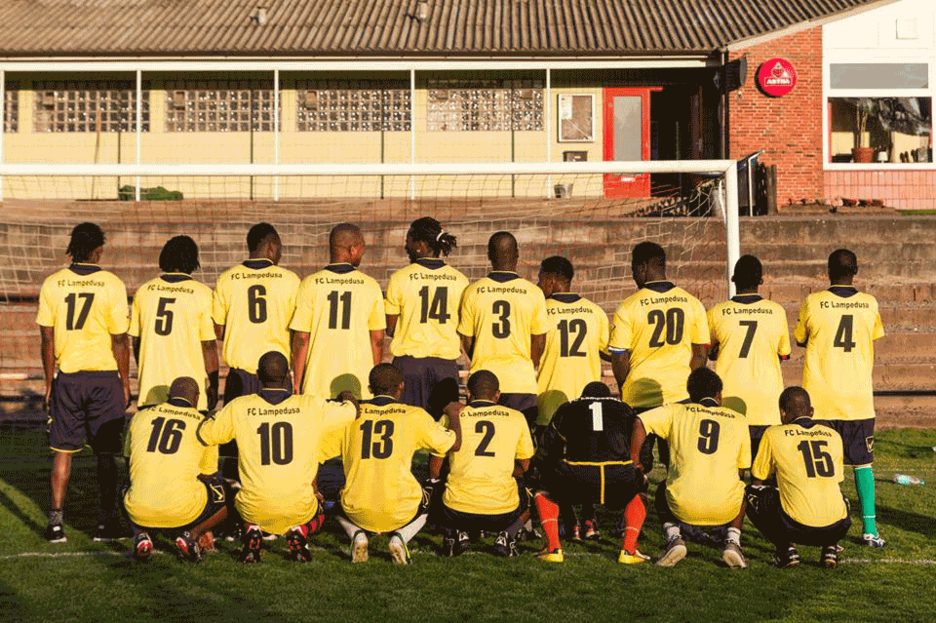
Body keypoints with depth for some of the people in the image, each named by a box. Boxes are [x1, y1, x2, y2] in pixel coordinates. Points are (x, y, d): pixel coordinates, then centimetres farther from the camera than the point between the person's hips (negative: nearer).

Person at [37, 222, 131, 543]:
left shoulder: (52, 284, -1)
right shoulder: (112, 285, -8)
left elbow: (47, 339, 1)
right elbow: (120, 340, -6)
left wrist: (49, 381, 11)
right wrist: (125, 381, 4)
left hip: (67, 377, 2)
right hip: (104, 376, -2)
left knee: (63, 450, 9)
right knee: (105, 453, 7)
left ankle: (56, 520, 8)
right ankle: (106, 521, 11)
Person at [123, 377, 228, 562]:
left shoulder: (140, 416, 15)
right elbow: (207, 476, 21)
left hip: (140, 512, 2)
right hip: (183, 512, -2)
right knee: (226, 495, 23)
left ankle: (141, 535, 7)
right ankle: (191, 534, -1)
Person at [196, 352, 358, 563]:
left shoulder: (238, 408, -3)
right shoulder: (311, 406, -3)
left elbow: (204, 434, 8)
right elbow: (352, 411, 11)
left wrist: (214, 414, 29)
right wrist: (348, 399, 35)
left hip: (255, 508, 1)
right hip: (299, 509, -1)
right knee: (316, 515, 35)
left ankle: (252, 531, 4)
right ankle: (298, 532, 0)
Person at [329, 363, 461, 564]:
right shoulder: (415, 416, 0)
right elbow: (455, 443, 10)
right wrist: (453, 414, 30)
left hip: (358, 513, 1)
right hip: (400, 513, -1)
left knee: (340, 508, 36)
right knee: (424, 505, 34)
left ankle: (357, 535, 3)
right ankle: (400, 537, 3)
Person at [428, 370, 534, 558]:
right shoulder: (516, 418, 7)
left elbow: (435, 468, 12)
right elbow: (524, 467, 18)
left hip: (458, 512, -1)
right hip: (504, 511, 1)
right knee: (528, 494, 33)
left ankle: (455, 534, 5)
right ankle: (507, 536, 6)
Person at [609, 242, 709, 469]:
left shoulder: (627, 308, -7)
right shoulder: (692, 303, 3)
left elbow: (619, 359, -5)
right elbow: (701, 354, 6)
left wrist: (624, 391, 11)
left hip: (641, 396, -3)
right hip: (681, 394, 3)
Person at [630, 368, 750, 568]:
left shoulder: (676, 411, 13)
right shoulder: (738, 420, 17)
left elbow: (639, 421, 2)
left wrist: (634, 462, 14)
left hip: (683, 507, -1)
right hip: (725, 509, 1)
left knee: (662, 491, 34)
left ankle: (673, 538, 9)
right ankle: (732, 542, 14)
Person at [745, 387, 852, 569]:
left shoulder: (774, 434, 6)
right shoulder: (833, 435, 17)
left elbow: (757, 481, 16)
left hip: (798, 527, -4)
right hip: (838, 528, 4)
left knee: (752, 494, 19)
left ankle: (787, 549, 7)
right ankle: (830, 548, 16)